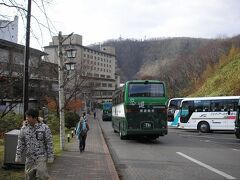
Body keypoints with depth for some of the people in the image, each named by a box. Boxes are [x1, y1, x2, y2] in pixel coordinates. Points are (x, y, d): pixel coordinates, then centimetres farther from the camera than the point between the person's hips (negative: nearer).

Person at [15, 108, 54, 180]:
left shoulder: (44, 128, -8)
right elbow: (20, 144, 6)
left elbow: (49, 143, -5)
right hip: (29, 158, 4)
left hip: (41, 156, -4)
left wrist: (50, 157, -5)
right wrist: (18, 156, 5)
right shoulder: (24, 128, 1)